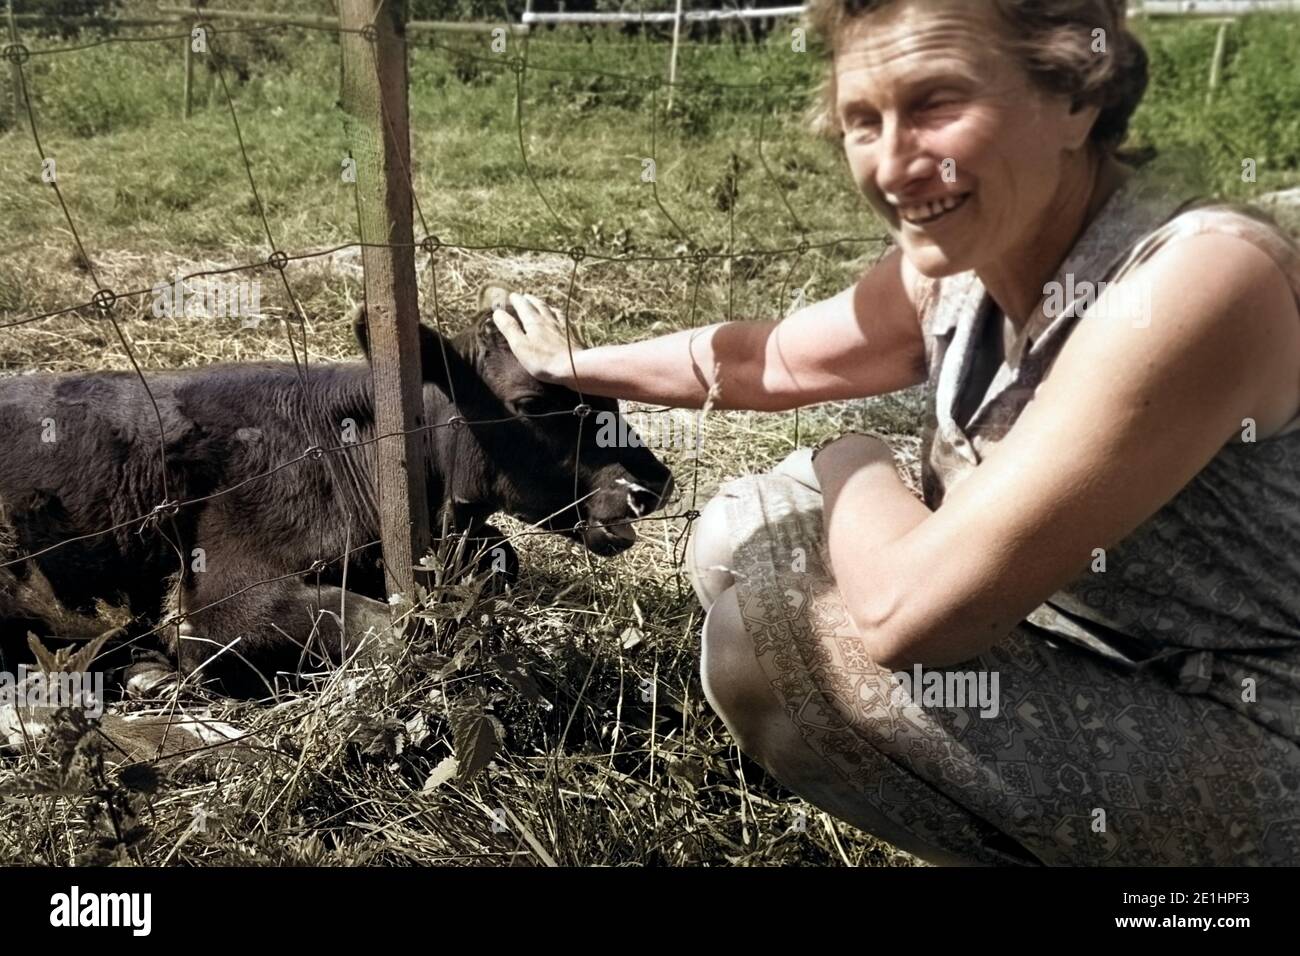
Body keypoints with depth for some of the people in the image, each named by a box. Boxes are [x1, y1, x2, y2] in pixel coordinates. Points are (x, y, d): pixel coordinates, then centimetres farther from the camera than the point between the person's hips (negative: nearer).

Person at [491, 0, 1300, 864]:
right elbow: (771, 359, 12)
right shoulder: (953, 268, -5)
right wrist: (575, 367, 22)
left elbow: (904, 607, -32)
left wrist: (853, 472, -11)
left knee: (768, 633, -21)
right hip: (1100, 691, 8)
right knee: (741, 536, 8)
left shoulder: (1197, 281, -29)